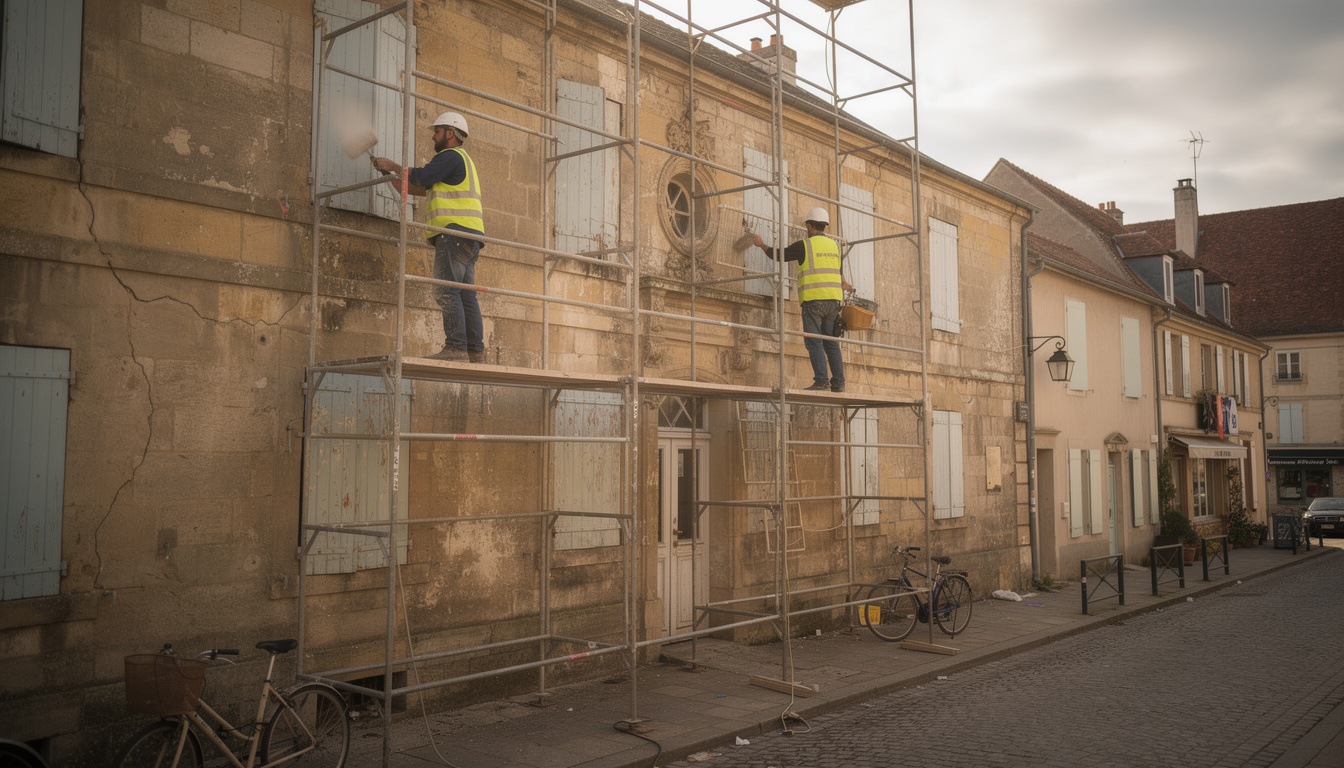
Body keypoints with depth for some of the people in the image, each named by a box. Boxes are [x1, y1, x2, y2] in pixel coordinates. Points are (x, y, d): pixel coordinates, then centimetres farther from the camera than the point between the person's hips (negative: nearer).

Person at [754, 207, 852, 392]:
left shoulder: (804, 245, -2)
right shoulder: (834, 245, 15)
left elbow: (777, 255, 8)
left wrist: (762, 244, 26)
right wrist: (842, 284, 51)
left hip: (813, 300, -6)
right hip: (833, 300, 6)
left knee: (814, 342, -6)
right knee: (831, 342, 7)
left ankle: (821, 380, -14)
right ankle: (838, 382, 3)